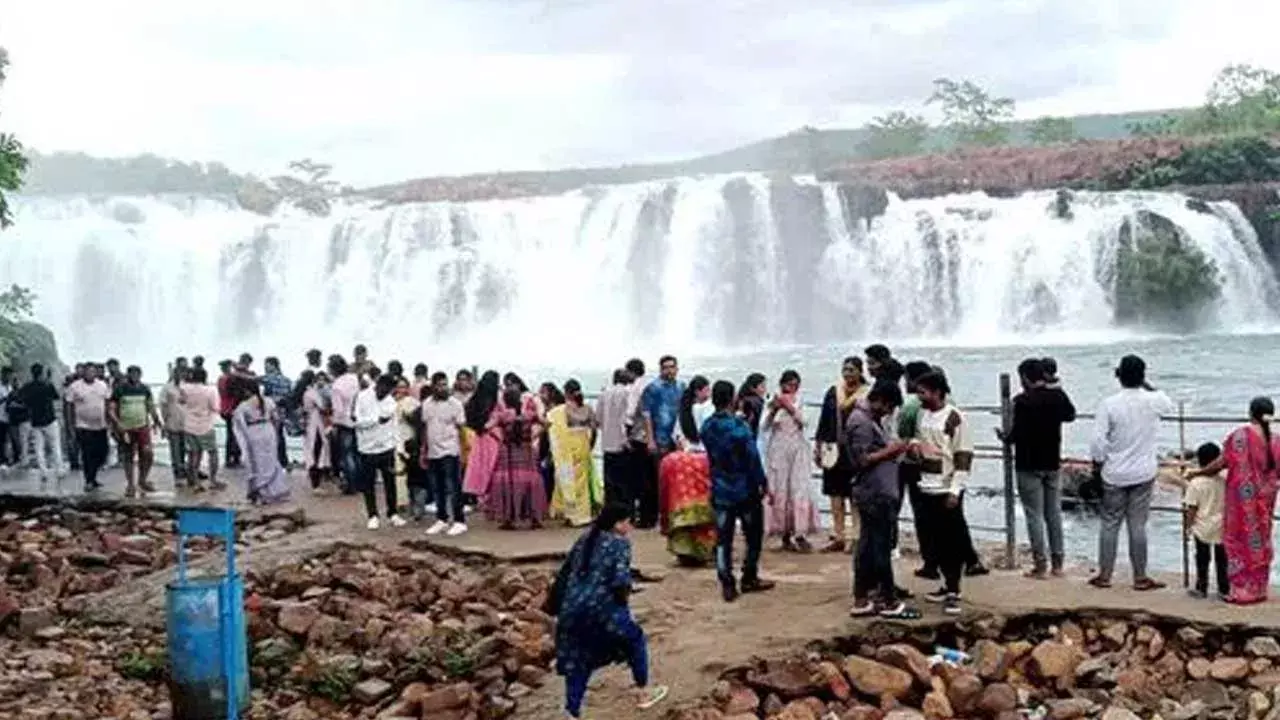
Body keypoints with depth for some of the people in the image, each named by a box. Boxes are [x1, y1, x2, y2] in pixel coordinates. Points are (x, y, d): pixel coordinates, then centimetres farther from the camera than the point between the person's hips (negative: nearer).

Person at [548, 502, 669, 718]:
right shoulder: (619, 543, -2)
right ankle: (644, 693, 29)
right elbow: (620, 579, -15)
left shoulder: (584, 539, 18)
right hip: (601, 607, -6)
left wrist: (554, 603, 27)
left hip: (572, 608, 6)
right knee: (635, 640, 18)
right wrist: (623, 596, 4)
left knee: (578, 660, 15)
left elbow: (564, 573, 21)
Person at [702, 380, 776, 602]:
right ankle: (749, 579, 19)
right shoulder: (739, 425, -17)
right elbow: (753, 458, -15)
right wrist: (763, 483, -8)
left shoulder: (706, 427, 1)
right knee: (754, 534, 13)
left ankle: (727, 585, 4)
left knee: (723, 539, 6)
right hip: (745, 490, -5)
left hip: (720, 491, 5)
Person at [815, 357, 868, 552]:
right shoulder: (833, 392, 7)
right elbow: (824, 420, 10)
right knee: (835, 493, 6)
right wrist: (818, 447, 10)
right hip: (834, 449, 4)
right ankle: (838, 536, 13)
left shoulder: (867, 394, -3)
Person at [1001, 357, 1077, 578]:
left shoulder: (1022, 401, -17)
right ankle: (1057, 563, 16)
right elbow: (1070, 415, 19)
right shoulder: (1057, 395, 0)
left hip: (1029, 465, -5)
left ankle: (1040, 564, 2)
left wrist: (1005, 437, 0)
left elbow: (1017, 433, -20)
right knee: (1054, 513, 12)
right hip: (1052, 463, 5)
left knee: (1034, 515, 1)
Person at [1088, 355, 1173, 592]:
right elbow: (1169, 405, 18)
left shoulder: (1109, 404, -12)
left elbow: (1098, 440, -12)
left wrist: (1097, 464, 2)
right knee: (1138, 525, 5)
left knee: (1110, 524, 8)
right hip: (1143, 474, 1)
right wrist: (1147, 386, 15)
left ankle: (1104, 575, 14)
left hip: (1114, 474, -1)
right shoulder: (1152, 401, -7)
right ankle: (1140, 577, 10)